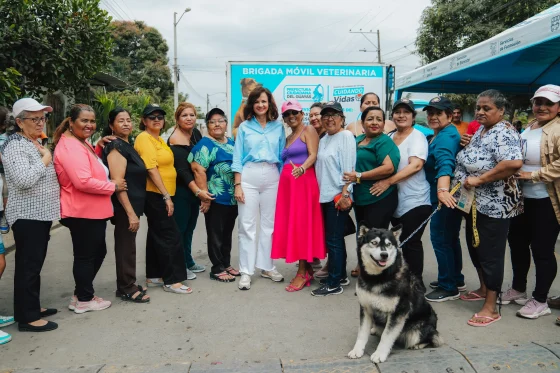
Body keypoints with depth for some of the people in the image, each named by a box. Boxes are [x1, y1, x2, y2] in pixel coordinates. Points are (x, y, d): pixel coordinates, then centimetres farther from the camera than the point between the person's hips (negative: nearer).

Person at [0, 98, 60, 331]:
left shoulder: (35, 143, 15)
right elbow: (24, 180, -28)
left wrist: (46, 155, 13)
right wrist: (45, 159, -17)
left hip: (40, 214, 10)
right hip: (27, 216, -10)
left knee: (35, 263, 16)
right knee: (28, 265, -3)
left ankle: (32, 307, 28)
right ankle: (27, 317, 6)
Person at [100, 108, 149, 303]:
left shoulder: (127, 145, 14)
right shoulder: (116, 146, -15)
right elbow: (118, 183, -22)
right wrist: (131, 213, -24)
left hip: (131, 205, 10)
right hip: (124, 207, -10)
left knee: (128, 246, 16)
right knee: (125, 247, 0)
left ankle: (128, 285, 27)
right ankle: (126, 289, 11)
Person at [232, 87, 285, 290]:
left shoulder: (278, 126, 10)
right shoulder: (244, 127, 6)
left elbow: (282, 156, 11)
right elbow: (237, 158, 3)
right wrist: (237, 185, -5)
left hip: (272, 177, 2)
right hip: (249, 176, -2)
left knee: (269, 224, 9)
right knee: (247, 225, -1)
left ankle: (267, 266, 22)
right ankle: (246, 271, 6)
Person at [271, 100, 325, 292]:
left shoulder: (308, 130, 0)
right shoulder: (288, 138, 23)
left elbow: (313, 155, -13)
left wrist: (302, 168, -31)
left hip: (304, 181, -8)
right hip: (287, 183, 8)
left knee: (302, 224, -8)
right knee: (290, 225, 5)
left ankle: (303, 273, -2)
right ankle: (307, 268, 14)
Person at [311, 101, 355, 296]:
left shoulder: (346, 136, -6)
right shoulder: (323, 140, 18)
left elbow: (348, 168, -14)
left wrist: (344, 194, -20)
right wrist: (320, 192, 14)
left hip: (338, 197, -8)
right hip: (325, 196, 8)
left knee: (333, 239, -5)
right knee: (334, 238, 14)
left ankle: (334, 284, 3)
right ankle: (341, 275, 26)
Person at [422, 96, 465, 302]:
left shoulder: (445, 137, -18)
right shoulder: (440, 134, 15)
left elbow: (445, 163, -37)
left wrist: (443, 189, -51)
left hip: (445, 197, -11)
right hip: (444, 194, 11)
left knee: (440, 239, -4)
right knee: (450, 238, 20)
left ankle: (449, 287, 6)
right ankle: (456, 279, 34)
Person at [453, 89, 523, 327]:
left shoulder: (504, 132, -17)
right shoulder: (479, 131, 12)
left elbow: (514, 163, -33)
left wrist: (479, 179, -27)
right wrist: (466, 147, 5)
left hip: (494, 206, -9)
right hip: (474, 203, 9)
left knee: (490, 253, -2)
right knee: (475, 247, 19)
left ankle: (491, 308, 9)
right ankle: (484, 289, 38)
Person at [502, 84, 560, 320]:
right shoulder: (529, 127, 13)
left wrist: (533, 175, -22)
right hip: (522, 198, 9)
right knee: (517, 243, 17)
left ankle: (540, 301, 17)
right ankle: (518, 289, 35)